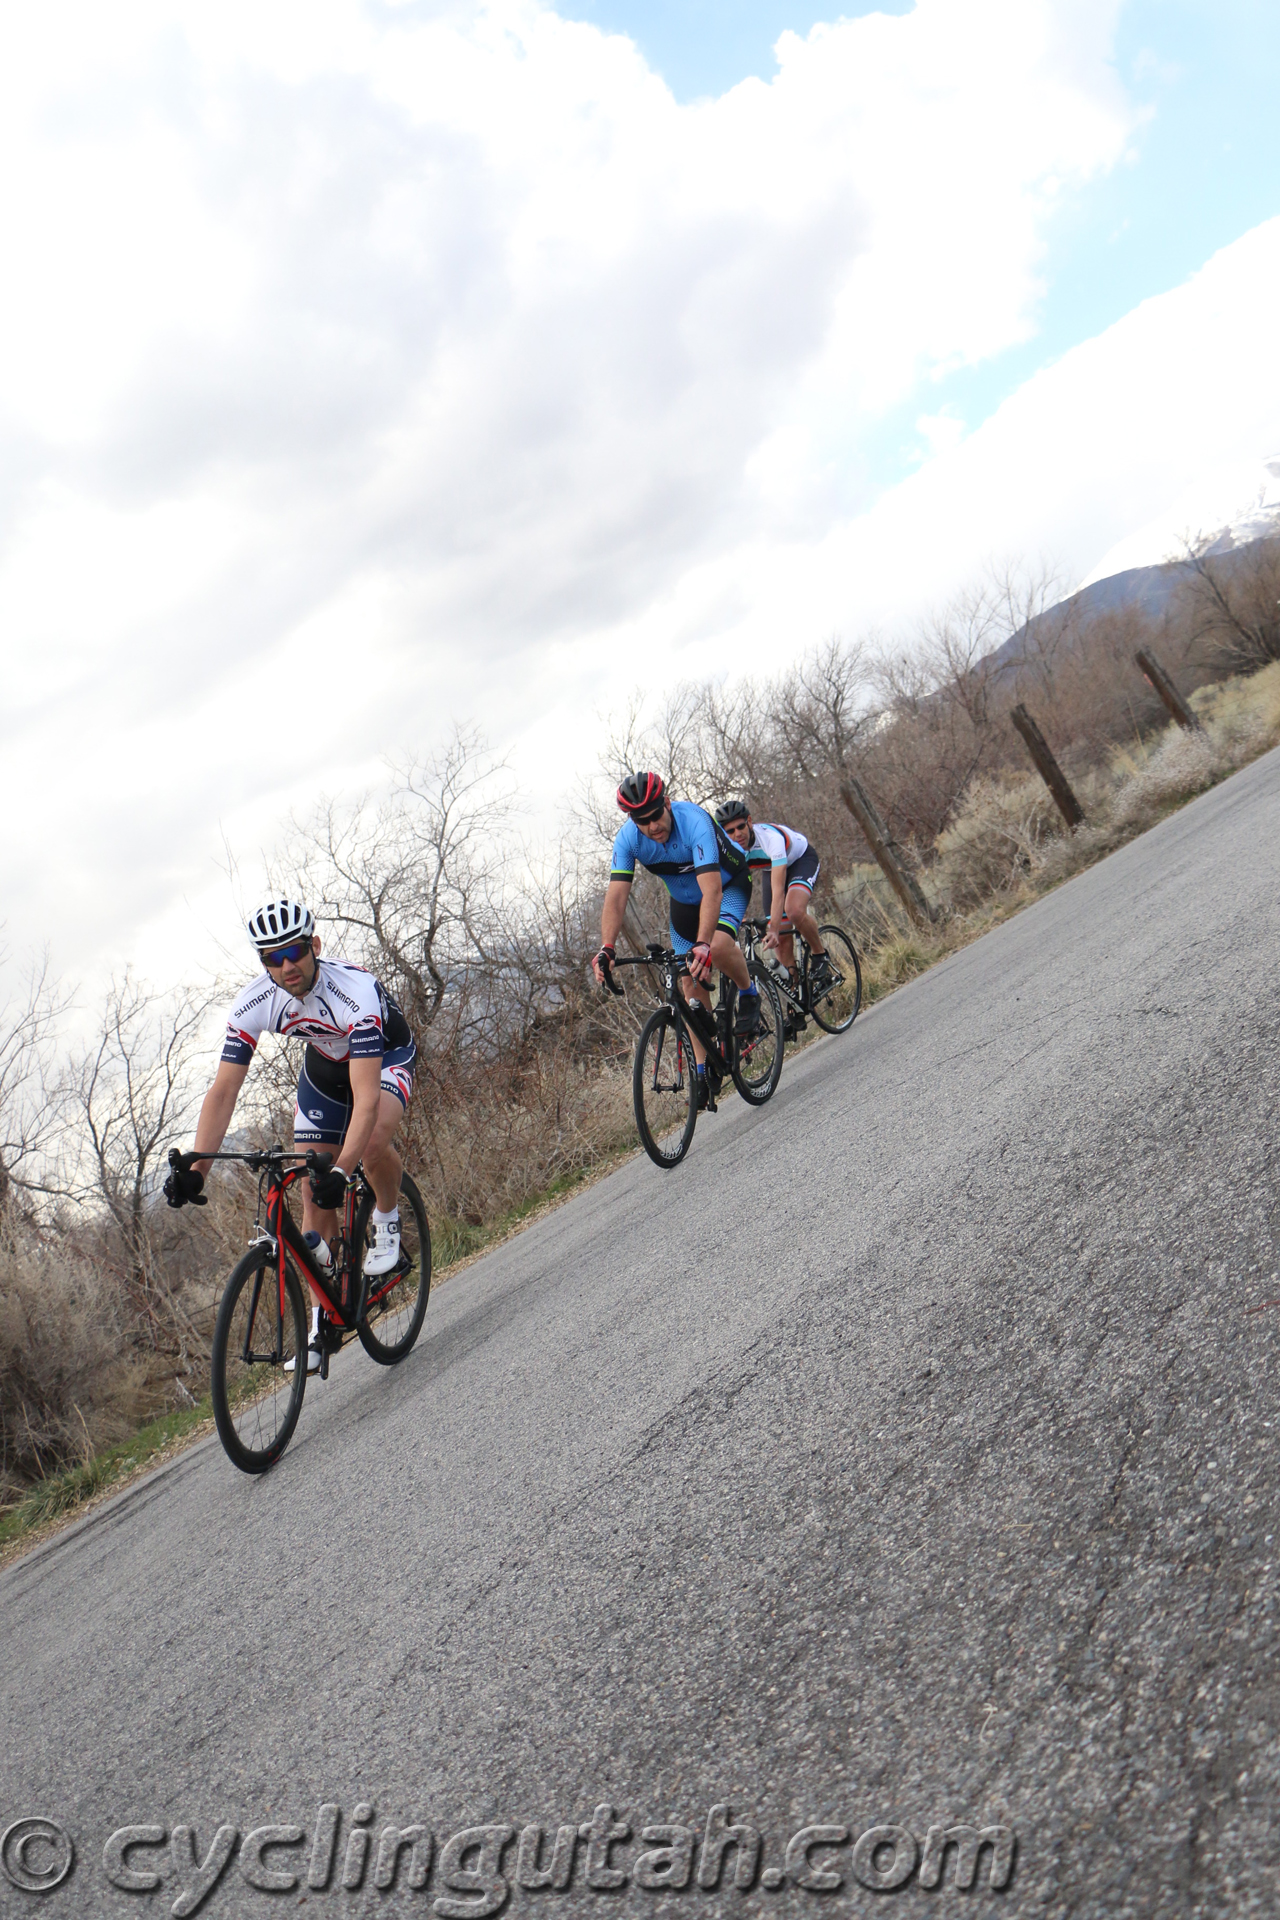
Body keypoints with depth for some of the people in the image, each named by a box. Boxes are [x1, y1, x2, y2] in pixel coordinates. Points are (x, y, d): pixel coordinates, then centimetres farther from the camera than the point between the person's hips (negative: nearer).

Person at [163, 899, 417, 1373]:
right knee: (314, 1195, -2)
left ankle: (387, 1220, -3)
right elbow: (223, 1091, -23)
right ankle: (323, 1316, 13)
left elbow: (366, 1097, -45)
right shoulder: (253, 1004, -26)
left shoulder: (354, 991, -39)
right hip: (324, 1064, 4)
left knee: (373, 1143, -35)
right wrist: (194, 1168, -34)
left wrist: (341, 1171, -56)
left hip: (387, 1055, -4)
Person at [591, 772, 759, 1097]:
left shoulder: (694, 822, -37)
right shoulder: (627, 838, -24)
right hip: (684, 898, 5)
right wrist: (606, 949, -42)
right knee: (692, 982, -1)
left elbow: (711, 890, -45)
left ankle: (749, 994, -2)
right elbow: (616, 895, -27)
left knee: (718, 946, -34)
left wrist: (703, 945, -57)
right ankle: (702, 1070, 7)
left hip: (729, 883, -5)